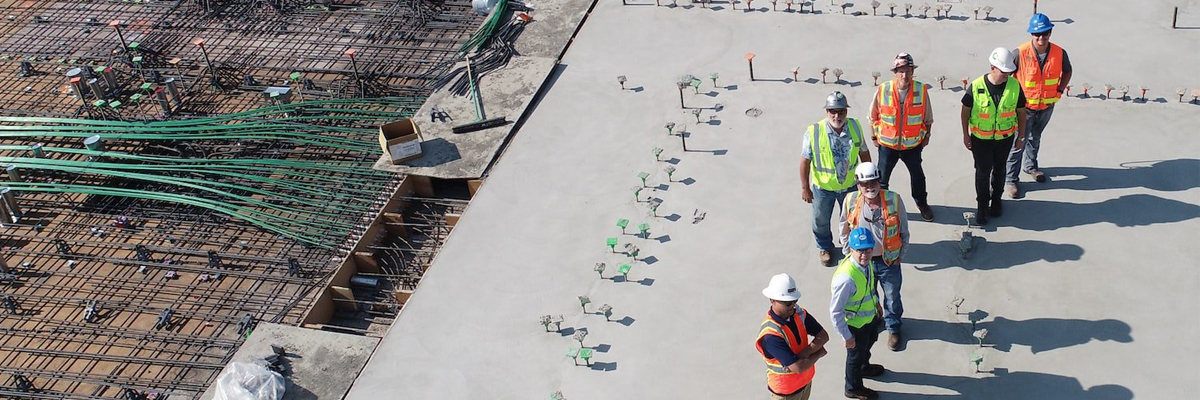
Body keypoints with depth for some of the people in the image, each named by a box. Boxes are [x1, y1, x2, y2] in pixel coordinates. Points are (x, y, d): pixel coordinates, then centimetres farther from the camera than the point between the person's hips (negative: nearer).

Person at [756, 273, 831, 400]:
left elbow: (823, 336, -11)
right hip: (786, 389, -6)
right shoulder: (770, 334, -35)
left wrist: (802, 354, -26)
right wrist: (818, 353, -18)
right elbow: (798, 367, -35)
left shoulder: (800, 313, -13)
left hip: (806, 379, 6)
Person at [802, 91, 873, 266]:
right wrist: (805, 188, -11)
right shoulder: (814, 132, -26)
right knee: (821, 220, 19)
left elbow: (864, 152, 0)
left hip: (850, 184, 3)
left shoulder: (855, 126, -16)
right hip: (823, 187, -2)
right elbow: (805, 161, -16)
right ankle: (825, 248, 47)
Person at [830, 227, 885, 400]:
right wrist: (847, 337, -23)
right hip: (855, 324, -7)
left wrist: (876, 301, 20)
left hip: (870, 315, 7)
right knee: (855, 354, 20)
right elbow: (835, 312, -33)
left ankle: (864, 367, 67)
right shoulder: (846, 278, -42)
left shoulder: (867, 262, -18)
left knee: (869, 342, 35)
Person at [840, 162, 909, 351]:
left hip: (889, 260, -1)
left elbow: (904, 231, -5)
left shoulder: (893, 200, -19)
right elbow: (844, 229, 2)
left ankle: (893, 327, 46)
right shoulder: (851, 201, -16)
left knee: (892, 297, 19)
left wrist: (900, 255, -2)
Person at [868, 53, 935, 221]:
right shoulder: (882, 91, -18)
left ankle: (922, 203, 44)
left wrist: (926, 136, 8)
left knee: (917, 175, 20)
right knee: (882, 177, 12)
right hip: (887, 144, -1)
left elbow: (928, 117, 1)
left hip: (913, 144, 1)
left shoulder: (921, 90, -15)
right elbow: (874, 117, -2)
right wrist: (875, 137, 4)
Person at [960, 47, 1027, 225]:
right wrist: (965, 135, 0)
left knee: (999, 170, 19)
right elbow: (965, 110, -5)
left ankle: (996, 200, 39)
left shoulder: (1015, 86, -14)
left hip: (1005, 138, 2)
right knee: (982, 172, 6)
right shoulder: (976, 87, -19)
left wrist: (1021, 136, 6)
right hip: (980, 138, -2)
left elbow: (1021, 112, 0)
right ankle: (982, 205, 23)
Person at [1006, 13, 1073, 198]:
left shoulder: (1059, 53, -12)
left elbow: (1067, 71, 9)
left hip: (1047, 106, 4)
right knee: (1019, 143, 0)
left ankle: (1030, 166, 48)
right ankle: (1012, 180, 11)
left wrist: (1059, 91, 1)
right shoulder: (1020, 53, -23)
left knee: (1035, 138, 26)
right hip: (1025, 107, -4)